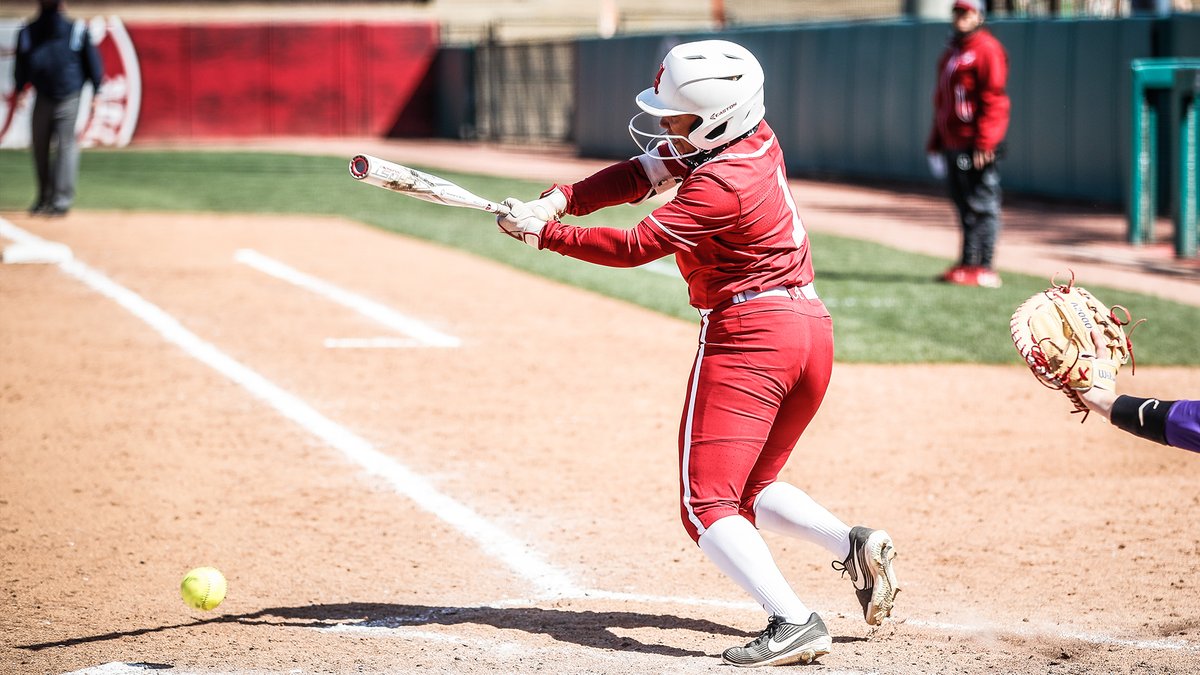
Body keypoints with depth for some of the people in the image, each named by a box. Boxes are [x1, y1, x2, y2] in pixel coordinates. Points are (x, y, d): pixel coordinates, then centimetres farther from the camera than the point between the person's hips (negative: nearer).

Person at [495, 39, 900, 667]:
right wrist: (561, 199, -4)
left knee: (707, 505, -8)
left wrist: (543, 231, -11)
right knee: (753, 488, 23)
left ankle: (794, 622, -23)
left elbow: (634, 246, -18)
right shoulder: (755, 140, 8)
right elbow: (641, 174, 9)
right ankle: (854, 545, 2)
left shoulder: (723, 185, -19)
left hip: (748, 333, -10)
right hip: (813, 330, 10)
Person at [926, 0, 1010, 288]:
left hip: (976, 146, -9)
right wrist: (935, 142, 22)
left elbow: (993, 98, -16)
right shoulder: (951, 52, 21)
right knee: (965, 208, 11)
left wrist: (983, 143, -22)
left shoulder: (987, 49, -8)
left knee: (980, 207, -8)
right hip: (952, 143, 9)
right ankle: (967, 265, 16)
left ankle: (982, 269, -8)